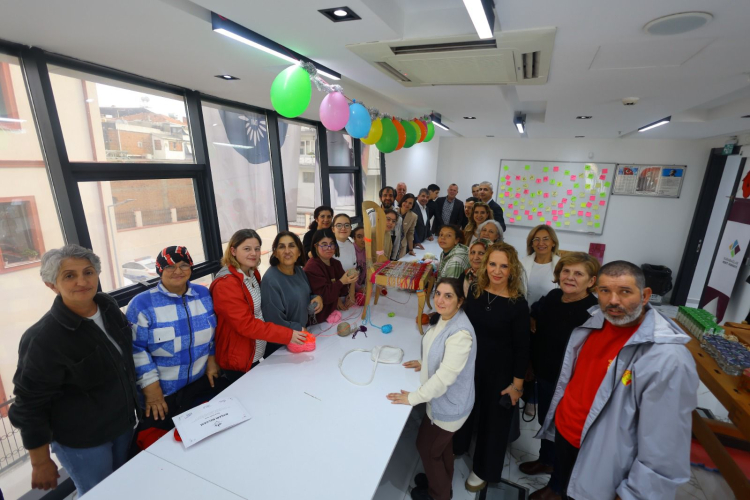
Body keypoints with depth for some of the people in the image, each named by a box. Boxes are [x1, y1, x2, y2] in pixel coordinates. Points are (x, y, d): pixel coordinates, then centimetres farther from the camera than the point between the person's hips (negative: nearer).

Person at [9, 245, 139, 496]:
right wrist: (40, 463, -9)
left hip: (123, 423, 6)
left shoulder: (108, 306, -8)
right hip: (80, 440, -5)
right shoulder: (43, 339, -26)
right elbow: (30, 406, -16)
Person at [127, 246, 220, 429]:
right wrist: (151, 387, -14)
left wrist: (212, 359, 4)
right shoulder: (142, 304, -17)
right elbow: (136, 350, -14)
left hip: (201, 383, 4)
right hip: (161, 393, -3)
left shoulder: (203, 294, -3)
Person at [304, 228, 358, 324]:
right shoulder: (312, 268, -18)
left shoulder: (336, 263, 10)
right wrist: (341, 282, -34)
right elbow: (324, 296, -24)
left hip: (337, 310, 8)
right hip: (322, 316, -8)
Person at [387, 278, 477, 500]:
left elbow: (444, 377, -34)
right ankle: (442, 480, 56)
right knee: (442, 443, 30)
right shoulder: (443, 318, -6)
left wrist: (413, 398, -26)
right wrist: (424, 363, 4)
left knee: (426, 446, 16)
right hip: (443, 398, 8)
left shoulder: (460, 334, -36)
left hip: (449, 404, -8)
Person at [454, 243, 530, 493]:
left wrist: (517, 383, -10)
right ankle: (458, 446, 54)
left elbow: (522, 347, -13)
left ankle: (483, 468, 42)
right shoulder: (475, 292, -8)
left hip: (499, 373, -4)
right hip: (469, 365, 4)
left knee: (493, 419, 17)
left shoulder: (518, 304, -19)